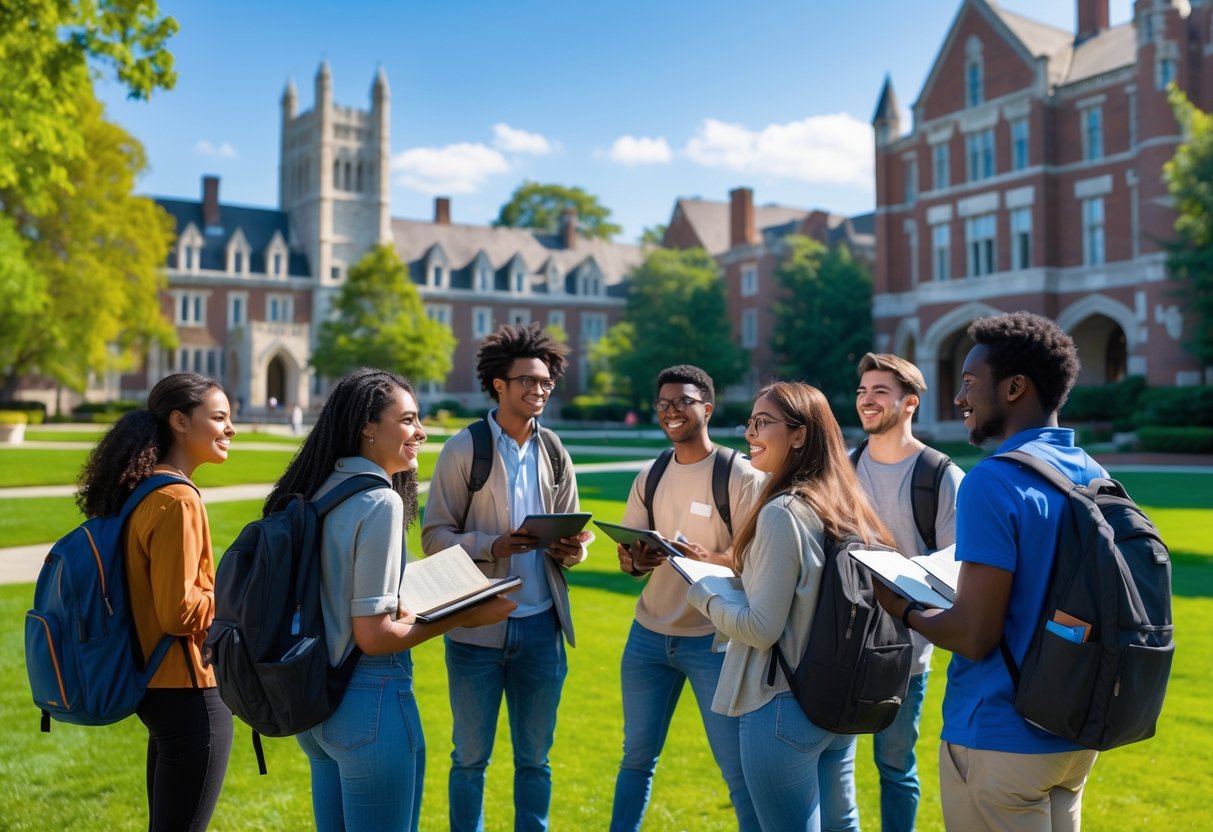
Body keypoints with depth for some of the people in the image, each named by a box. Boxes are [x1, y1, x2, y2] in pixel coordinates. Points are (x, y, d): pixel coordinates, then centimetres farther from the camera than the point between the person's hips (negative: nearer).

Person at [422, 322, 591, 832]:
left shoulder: (555, 455, 7)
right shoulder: (464, 449, -5)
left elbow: (571, 535, 12)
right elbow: (434, 536, -7)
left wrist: (573, 549, -11)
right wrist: (491, 546, -23)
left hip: (541, 625, 3)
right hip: (478, 625, -3)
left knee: (534, 758, 13)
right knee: (471, 756, 10)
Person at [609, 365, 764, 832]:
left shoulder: (741, 475, -9)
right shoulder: (649, 476, 7)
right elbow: (626, 556, 7)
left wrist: (709, 559, -31)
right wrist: (636, 560, -17)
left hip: (715, 639, -5)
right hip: (648, 635, 5)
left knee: (738, 767, 1)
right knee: (637, 755, 14)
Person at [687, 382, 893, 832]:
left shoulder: (783, 512, -20)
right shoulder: (844, 504, 4)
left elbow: (761, 628, -19)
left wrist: (704, 588, -4)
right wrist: (730, 570, 17)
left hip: (785, 708, -8)